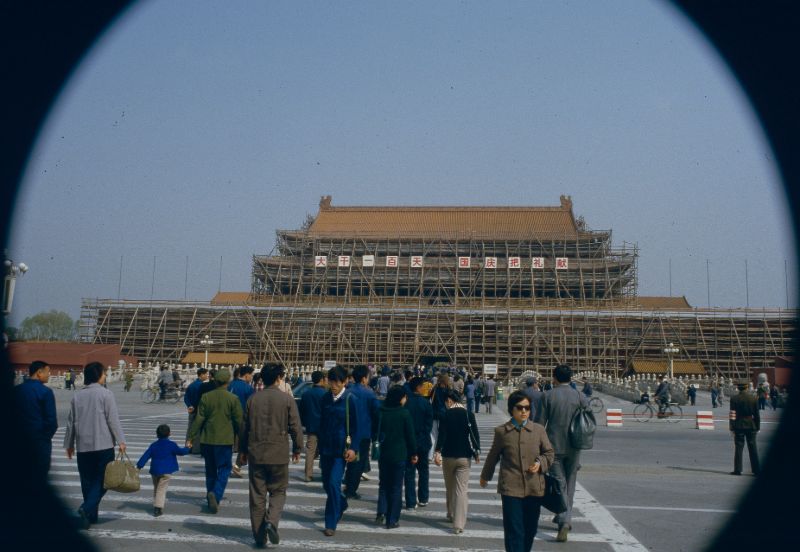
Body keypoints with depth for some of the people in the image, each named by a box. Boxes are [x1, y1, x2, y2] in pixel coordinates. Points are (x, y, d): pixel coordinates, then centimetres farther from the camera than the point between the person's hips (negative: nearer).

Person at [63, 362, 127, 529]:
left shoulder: (77, 396, 7)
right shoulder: (105, 394, -8)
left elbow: (71, 422, 13)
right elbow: (113, 420, -11)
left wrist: (69, 444, 22)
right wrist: (120, 441, -8)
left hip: (83, 446, 5)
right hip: (104, 445, -5)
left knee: (87, 481, 12)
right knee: (102, 479, 3)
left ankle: (91, 515, 16)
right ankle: (87, 507, -16)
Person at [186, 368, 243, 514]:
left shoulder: (206, 397, -1)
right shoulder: (233, 398, -7)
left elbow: (199, 419, -3)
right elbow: (238, 421, -4)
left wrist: (190, 437, 3)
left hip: (207, 439, 3)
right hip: (225, 440, -3)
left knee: (210, 470, 15)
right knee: (224, 469, 5)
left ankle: (212, 501, 23)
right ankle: (215, 494, -17)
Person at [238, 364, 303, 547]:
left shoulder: (252, 399, 3)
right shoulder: (287, 399, -7)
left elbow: (244, 427, 8)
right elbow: (295, 427, -6)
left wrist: (243, 451, 19)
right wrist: (297, 449, 8)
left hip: (255, 453, 3)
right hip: (279, 454, -3)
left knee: (257, 495, 10)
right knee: (278, 492, 12)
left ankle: (259, 536, 15)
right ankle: (271, 522, -10)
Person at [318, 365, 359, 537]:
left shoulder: (349, 399, -9)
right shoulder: (326, 398, 4)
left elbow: (354, 425, -8)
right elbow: (322, 422, 12)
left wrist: (353, 448, -15)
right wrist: (320, 446, 13)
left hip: (341, 448, -5)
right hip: (326, 447, 5)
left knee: (334, 483, -10)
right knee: (327, 483, 13)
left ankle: (331, 524, 0)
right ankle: (341, 504, 41)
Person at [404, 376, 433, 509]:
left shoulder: (405, 402, -8)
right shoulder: (425, 402, -10)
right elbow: (430, 422, -8)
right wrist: (425, 434, 6)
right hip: (423, 441, 0)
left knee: (409, 472, 6)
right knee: (423, 470, 16)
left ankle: (411, 502, 6)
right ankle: (423, 499, 22)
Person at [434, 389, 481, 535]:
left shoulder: (445, 415, -6)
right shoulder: (469, 415, -2)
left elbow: (442, 434, -14)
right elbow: (475, 434, -3)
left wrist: (437, 452, -15)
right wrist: (477, 452, 7)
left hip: (448, 456, 0)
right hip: (464, 457, 0)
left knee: (450, 488, 19)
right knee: (461, 490, -2)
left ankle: (451, 515, 33)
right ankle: (459, 524, -9)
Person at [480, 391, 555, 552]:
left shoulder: (539, 430, 4)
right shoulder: (501, 431, 1)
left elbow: (549, 453, 13)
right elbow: (493, 456, 15)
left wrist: (540, 463, -7)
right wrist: (485, 476, 26)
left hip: (535, 488, 2)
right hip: (511, 489, -2)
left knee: (530, 529, 12)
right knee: (514, 531, -4)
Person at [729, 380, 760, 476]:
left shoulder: (734, 399, -8)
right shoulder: (753, 398, -1)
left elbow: (732, 414, -8)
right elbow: (757, 415, 2)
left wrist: (732, 428, -4)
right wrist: (757, 427, 10)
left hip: (739, 426, -2)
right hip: (751, 426, 2)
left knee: (738, 448, 2)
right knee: (753, 448, 8)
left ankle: (737, 470, 2)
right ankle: (756, 470, 11)